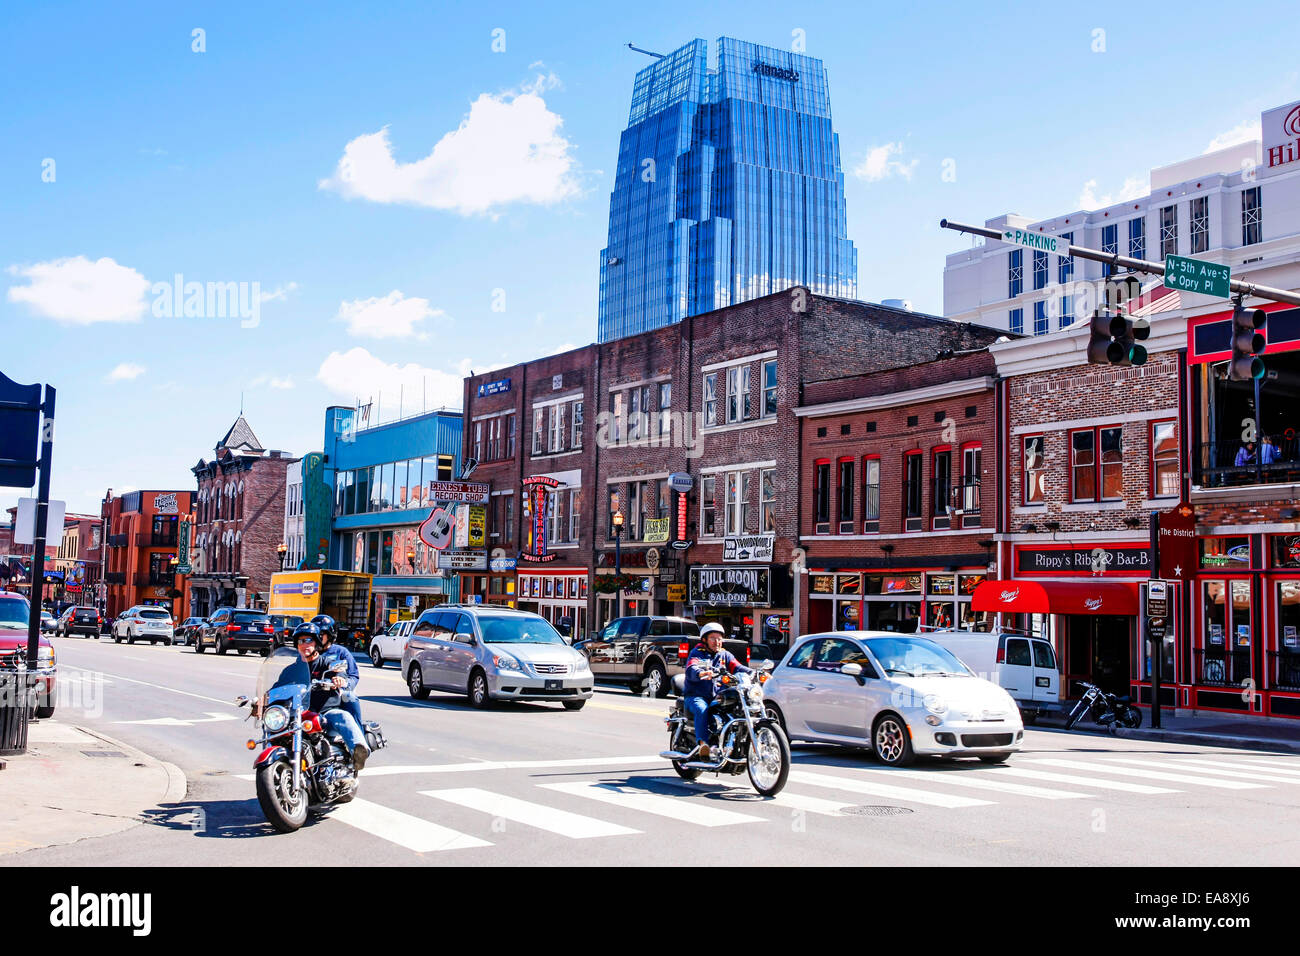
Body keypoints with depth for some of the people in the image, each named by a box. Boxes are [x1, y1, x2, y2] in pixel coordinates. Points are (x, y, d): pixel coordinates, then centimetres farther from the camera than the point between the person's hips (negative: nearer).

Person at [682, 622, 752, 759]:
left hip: (717, 697, 4)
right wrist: (701, 674, -41)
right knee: (702, 709, -35)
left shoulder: (725, 655, 19)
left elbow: (737, 667, 3)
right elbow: (691, 670, -17)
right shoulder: (697, 653, 3)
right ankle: (702, 743, -43)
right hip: (696, 696, -4)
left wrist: (753, 673, -17)